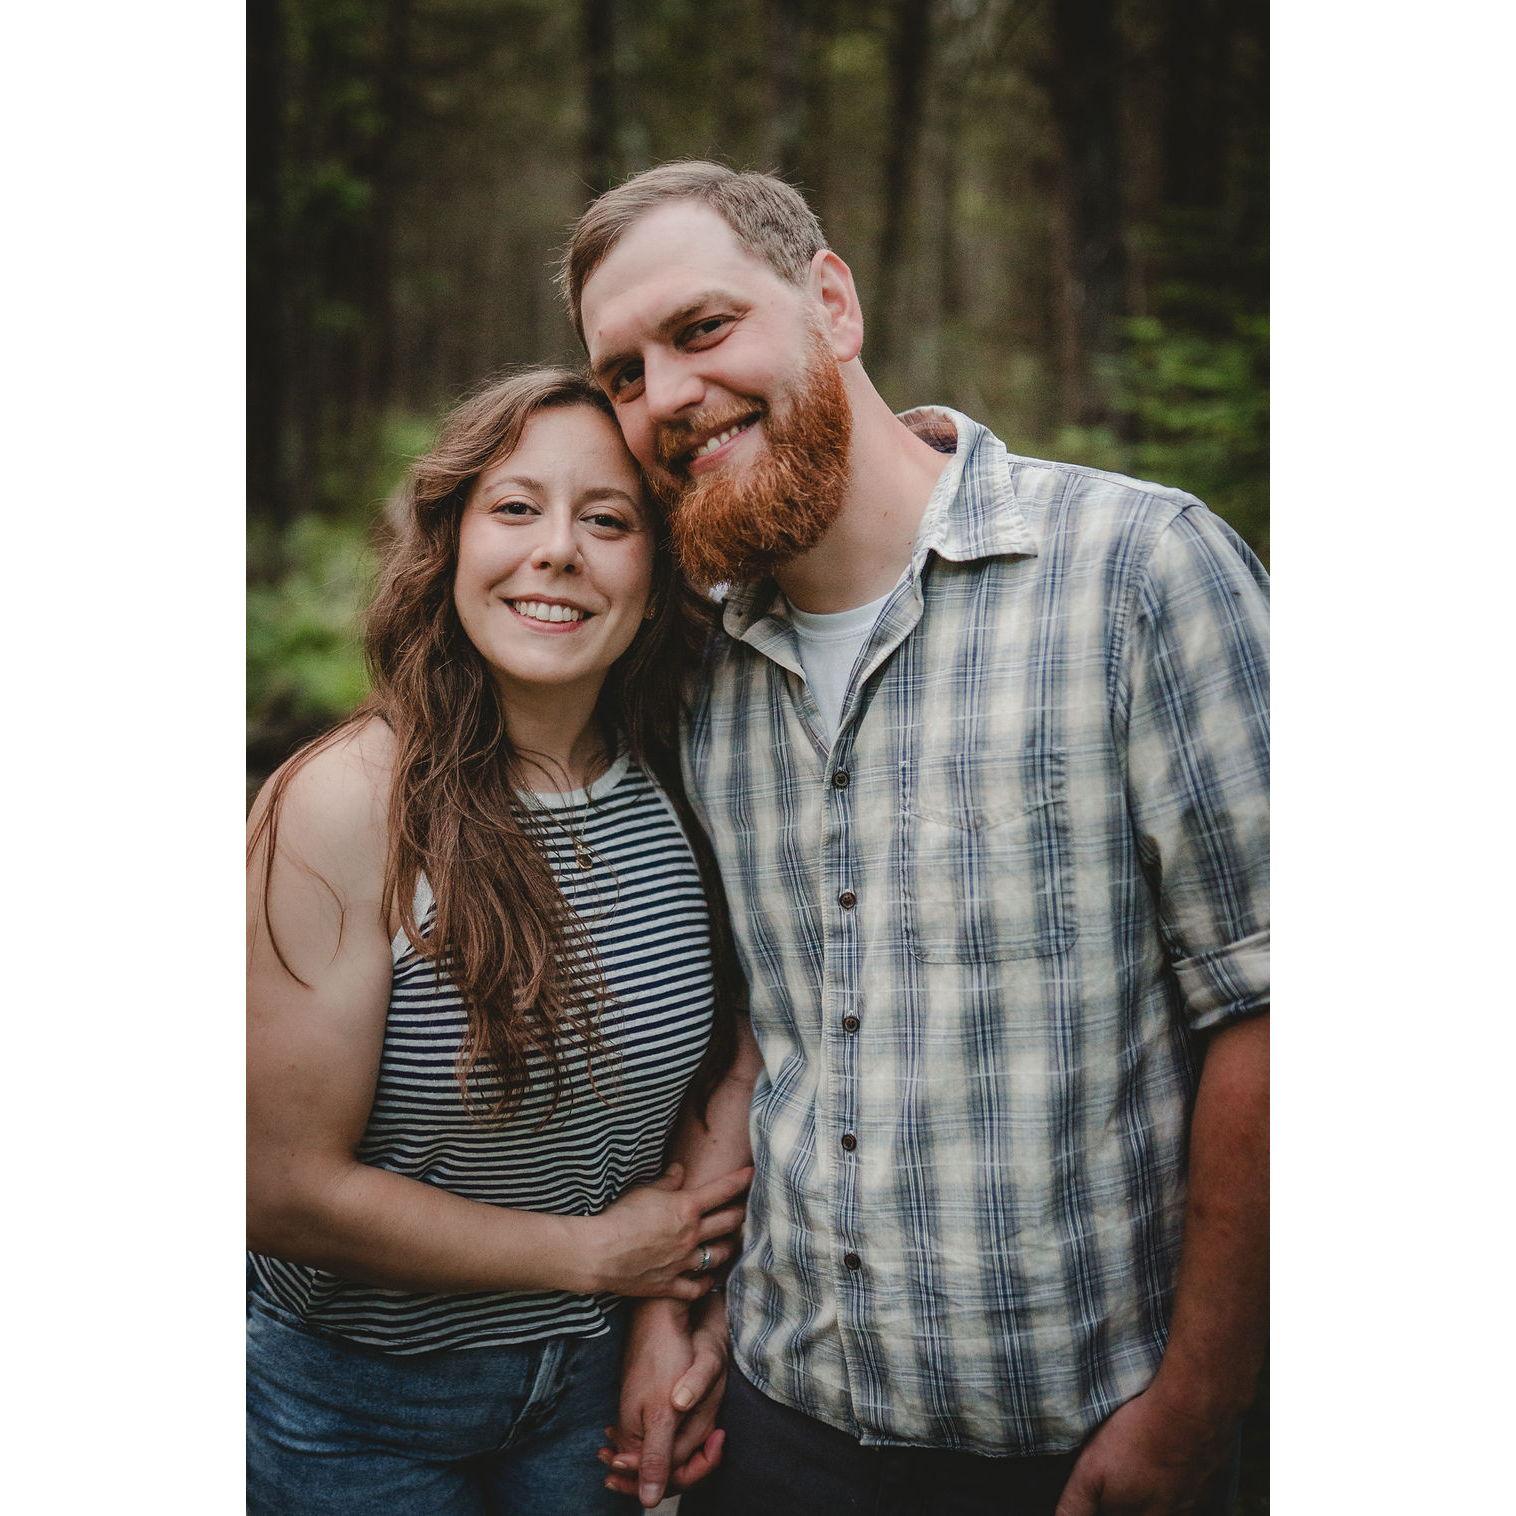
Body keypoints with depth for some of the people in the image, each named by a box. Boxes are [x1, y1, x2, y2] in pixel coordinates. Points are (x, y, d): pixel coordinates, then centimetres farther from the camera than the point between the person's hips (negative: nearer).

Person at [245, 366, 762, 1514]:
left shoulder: (678, 792, -8)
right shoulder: (344, 807, -22)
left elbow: (736, 1049, 5)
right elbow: (285, 1191, -21)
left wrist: (688, 1303, -7)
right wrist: (602, 1254, -15)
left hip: (603, 1377, 4)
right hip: (357, 1402, -3)